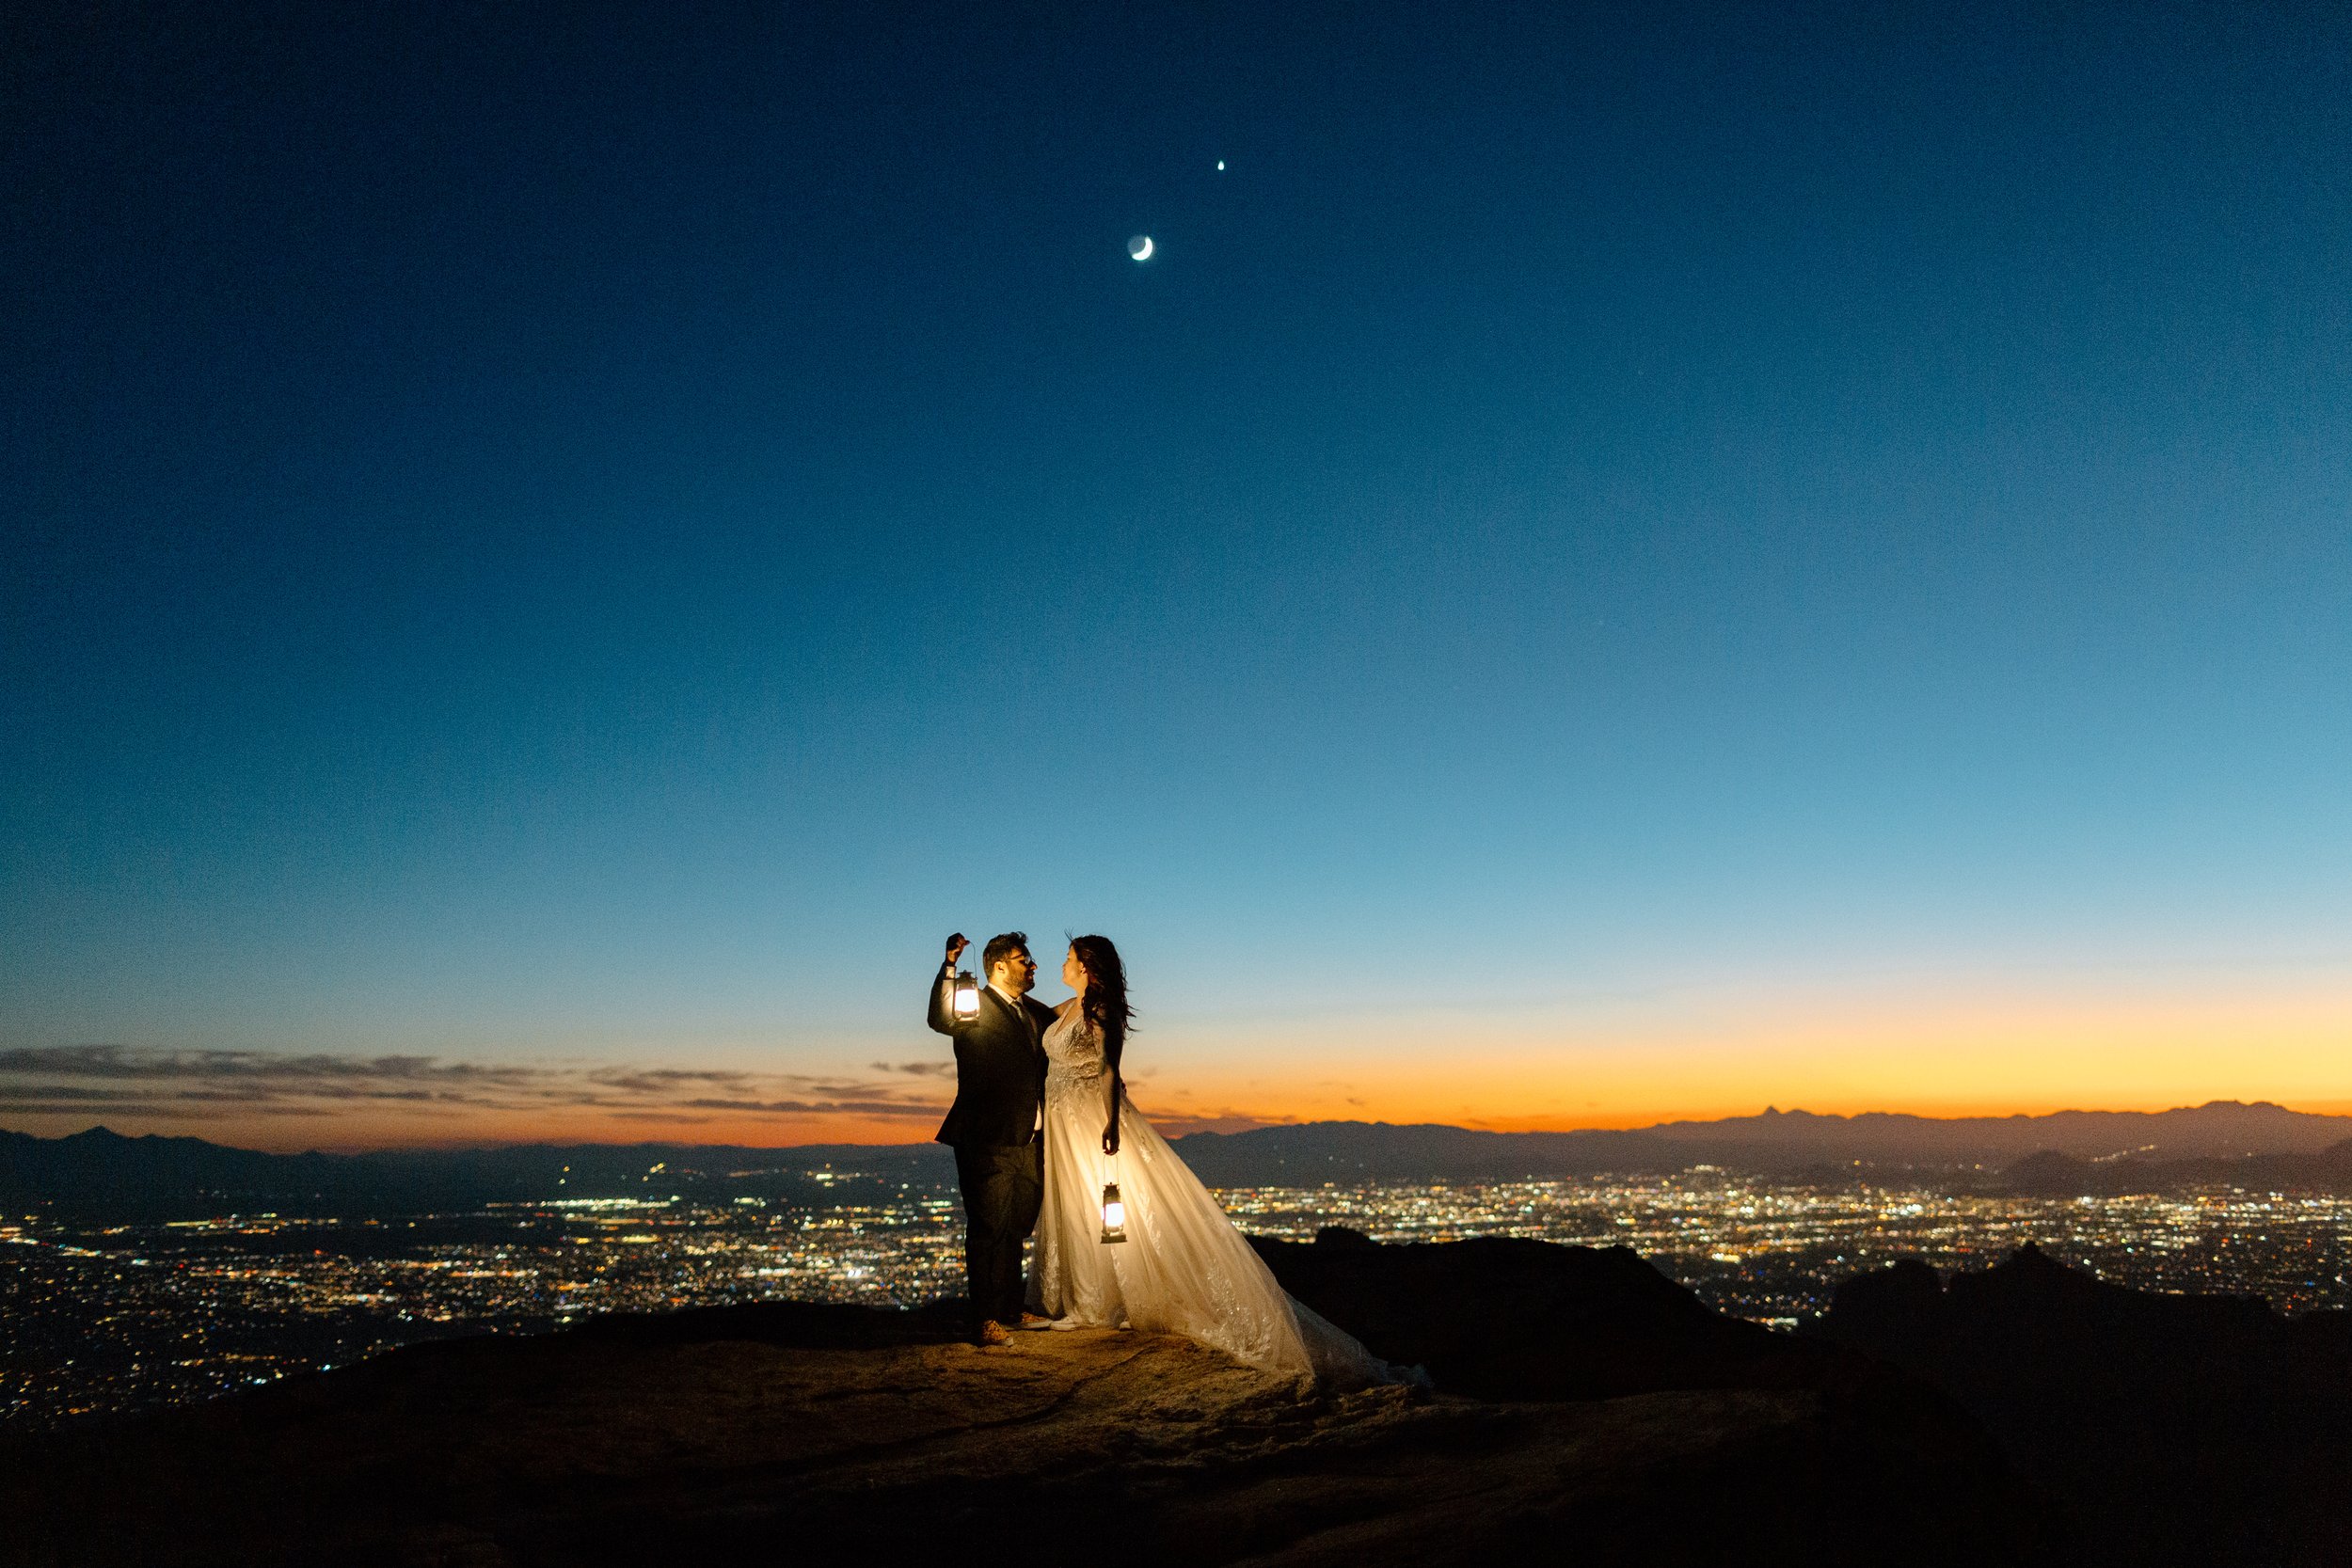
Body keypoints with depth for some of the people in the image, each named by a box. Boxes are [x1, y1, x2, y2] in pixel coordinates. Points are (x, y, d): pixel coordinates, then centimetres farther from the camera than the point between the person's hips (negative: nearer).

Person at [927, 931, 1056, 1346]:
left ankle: (1010, 1310, 29)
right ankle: (985, 1319, 2)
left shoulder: (1038, 1013, 17)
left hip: (1028, 1144, 7)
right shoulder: (975, 1007, -6)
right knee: (987, 1230, -4)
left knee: (1015, 1230, 17)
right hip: (988, 1143, -7)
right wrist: (950, 965, -37)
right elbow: (941, 1019, -27)